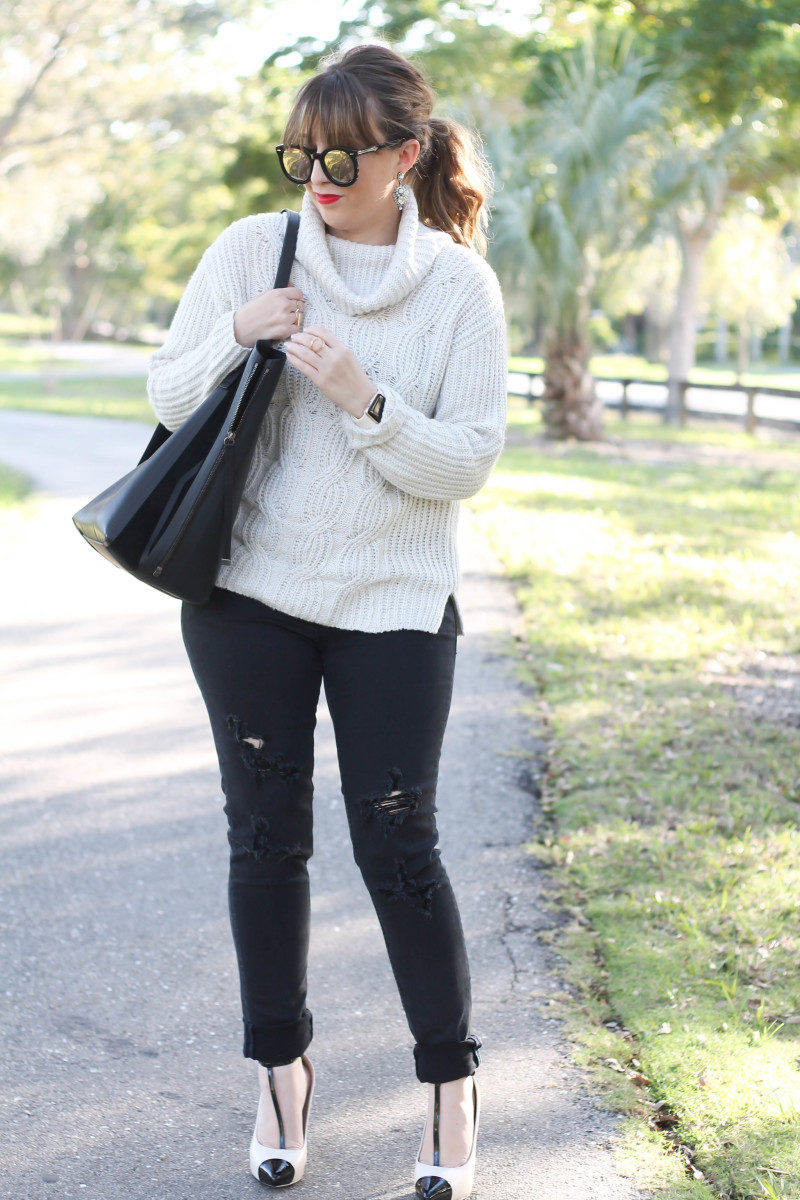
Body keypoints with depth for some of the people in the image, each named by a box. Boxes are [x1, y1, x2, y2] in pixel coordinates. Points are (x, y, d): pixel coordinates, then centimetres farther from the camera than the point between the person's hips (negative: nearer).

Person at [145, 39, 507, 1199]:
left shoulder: (459, 286, -4)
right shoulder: (251, 250, 0)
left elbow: (468, 462, -6)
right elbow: (167, 396, 5)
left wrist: (364, 399, -21)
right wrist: (237, 336, -14)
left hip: (394, 603, -2)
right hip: (248, 592, 2)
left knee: (397, 844, -1)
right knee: (267, 837, 9)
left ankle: (452, 1083, 18)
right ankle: (281, 1070, 26)